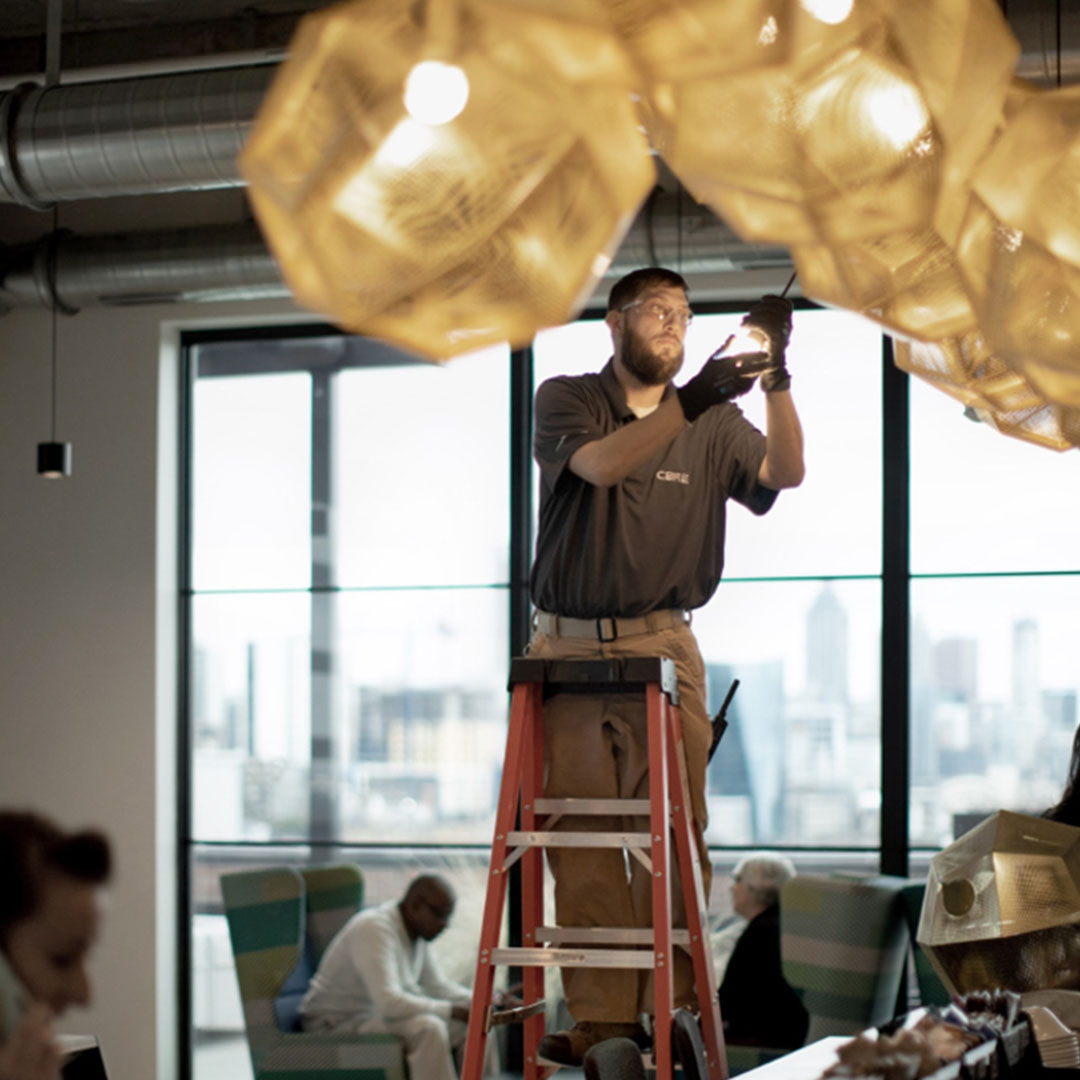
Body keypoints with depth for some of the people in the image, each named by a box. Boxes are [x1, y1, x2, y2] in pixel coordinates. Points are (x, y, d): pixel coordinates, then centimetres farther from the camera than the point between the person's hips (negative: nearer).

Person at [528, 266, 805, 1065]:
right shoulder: (566, 400, 4)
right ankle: (602, 1016, -1)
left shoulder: (714, 424, 10)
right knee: (581, 837, -3)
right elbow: (598, 464, -17)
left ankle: (672, 1007, -4)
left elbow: (784, 473, -7)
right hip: (569, 643, 0)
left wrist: (776, 377, -22)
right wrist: (687, 403, -30)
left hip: (662, 642, 1)